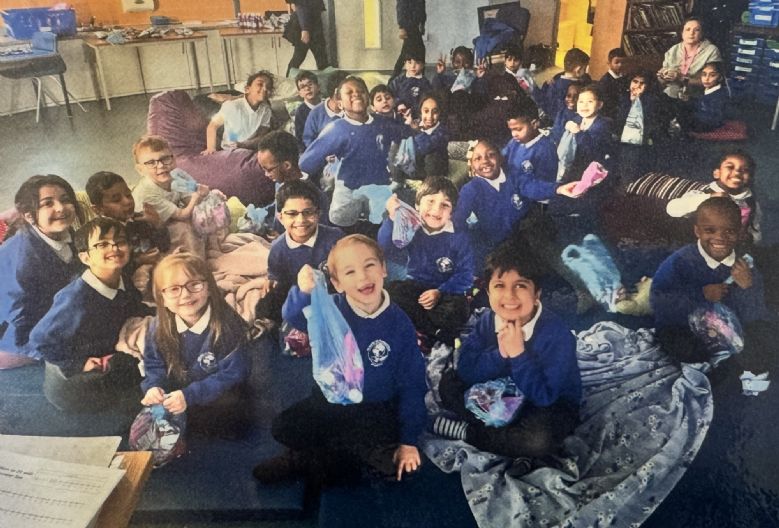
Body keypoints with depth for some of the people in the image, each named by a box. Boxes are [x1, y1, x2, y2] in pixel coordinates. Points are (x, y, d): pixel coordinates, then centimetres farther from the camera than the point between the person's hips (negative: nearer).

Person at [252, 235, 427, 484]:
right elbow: (294, 316, -32)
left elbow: (412, 384, -5)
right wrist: (304, 292, -55)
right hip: (331, 400, 0)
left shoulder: (399, 323, -11)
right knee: (283, 427, -22)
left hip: (377, 410, 0)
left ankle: (309, 459, -5)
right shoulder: (333, 309, -11)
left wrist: (409, 440, -8)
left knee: (393, 463, -25)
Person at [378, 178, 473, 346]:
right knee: (392, 291, -28)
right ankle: (437, 333, -18)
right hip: (415, 286, 2)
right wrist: (392, 219, -35)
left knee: (456, 310, -33)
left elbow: (465, 275, -10)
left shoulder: (458, 238, -7)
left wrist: (440, 292, -25)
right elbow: (387, 250, -20)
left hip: (446, 291, -2)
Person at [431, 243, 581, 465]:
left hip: (551, 404, -5)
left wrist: (518, 353, -34)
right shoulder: (488, 320, -13)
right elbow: (465, 371, -14)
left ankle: (466, 432, -14)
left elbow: (543, 396, -29)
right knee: (449, 382, -6)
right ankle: (513, 441, -16)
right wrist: (500, 353, -29)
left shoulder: (556, 333, -28)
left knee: (541, 439, -36)